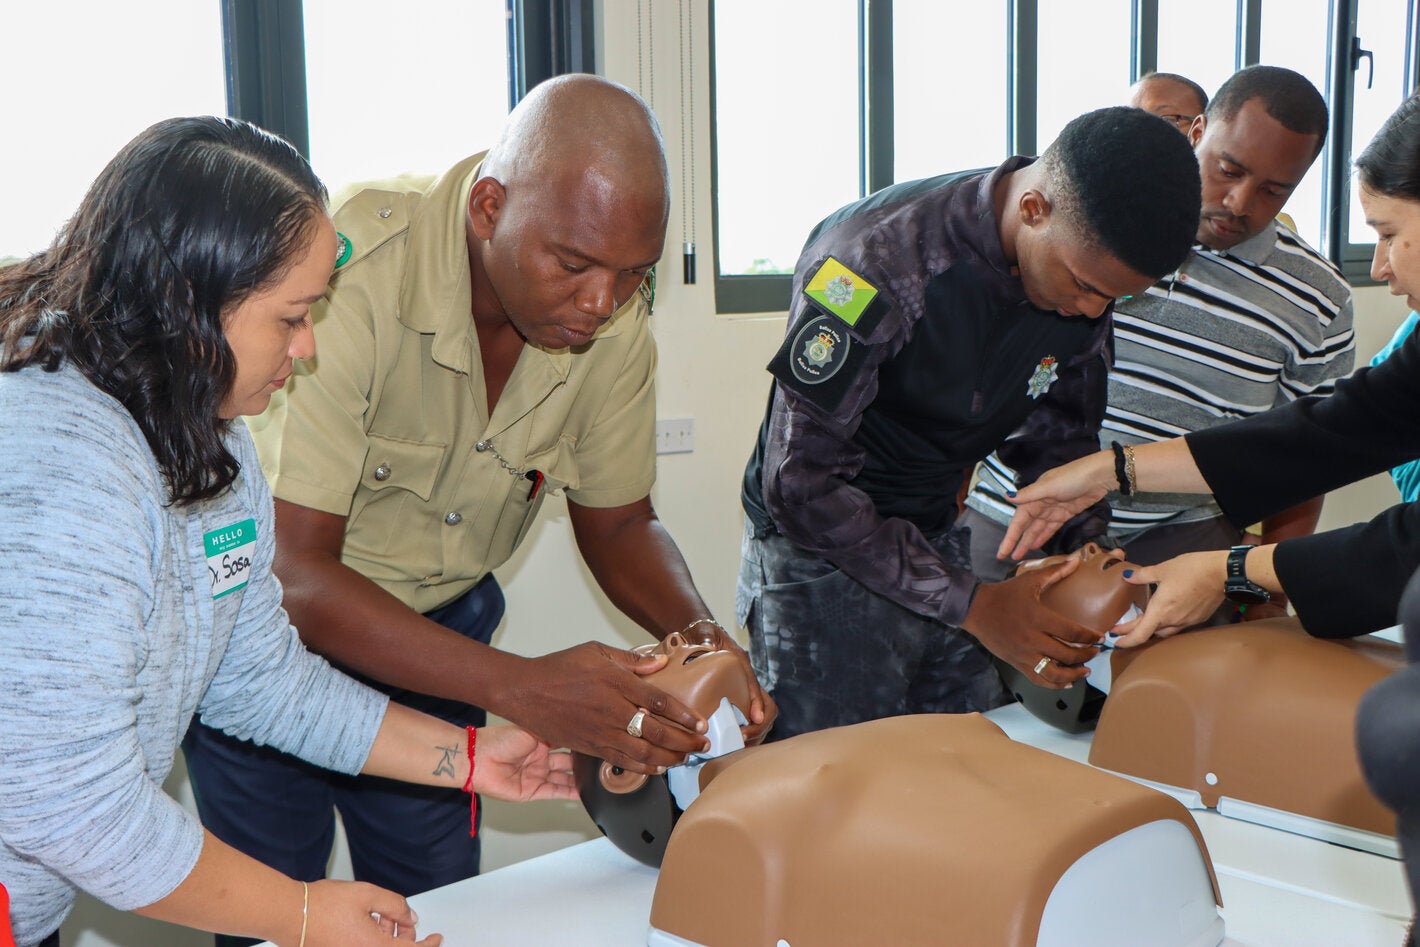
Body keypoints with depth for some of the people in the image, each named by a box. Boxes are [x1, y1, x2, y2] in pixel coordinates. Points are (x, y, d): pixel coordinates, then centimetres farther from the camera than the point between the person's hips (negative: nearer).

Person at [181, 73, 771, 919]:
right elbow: (292, 568, -34)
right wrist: (520, 687, -43)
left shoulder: (613, 313, -15)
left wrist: (697, 628, -23)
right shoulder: (345, 277, -33)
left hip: (440, 625, 4)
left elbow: (617, 523, -1)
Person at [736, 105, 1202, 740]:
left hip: (937, 539, 6)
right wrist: (970, 604, -26)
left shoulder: (1089, 267, -7)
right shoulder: (876, 260, -29)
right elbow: (800, 484, -25)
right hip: (820, 552, -6)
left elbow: (1062, 438, 8)